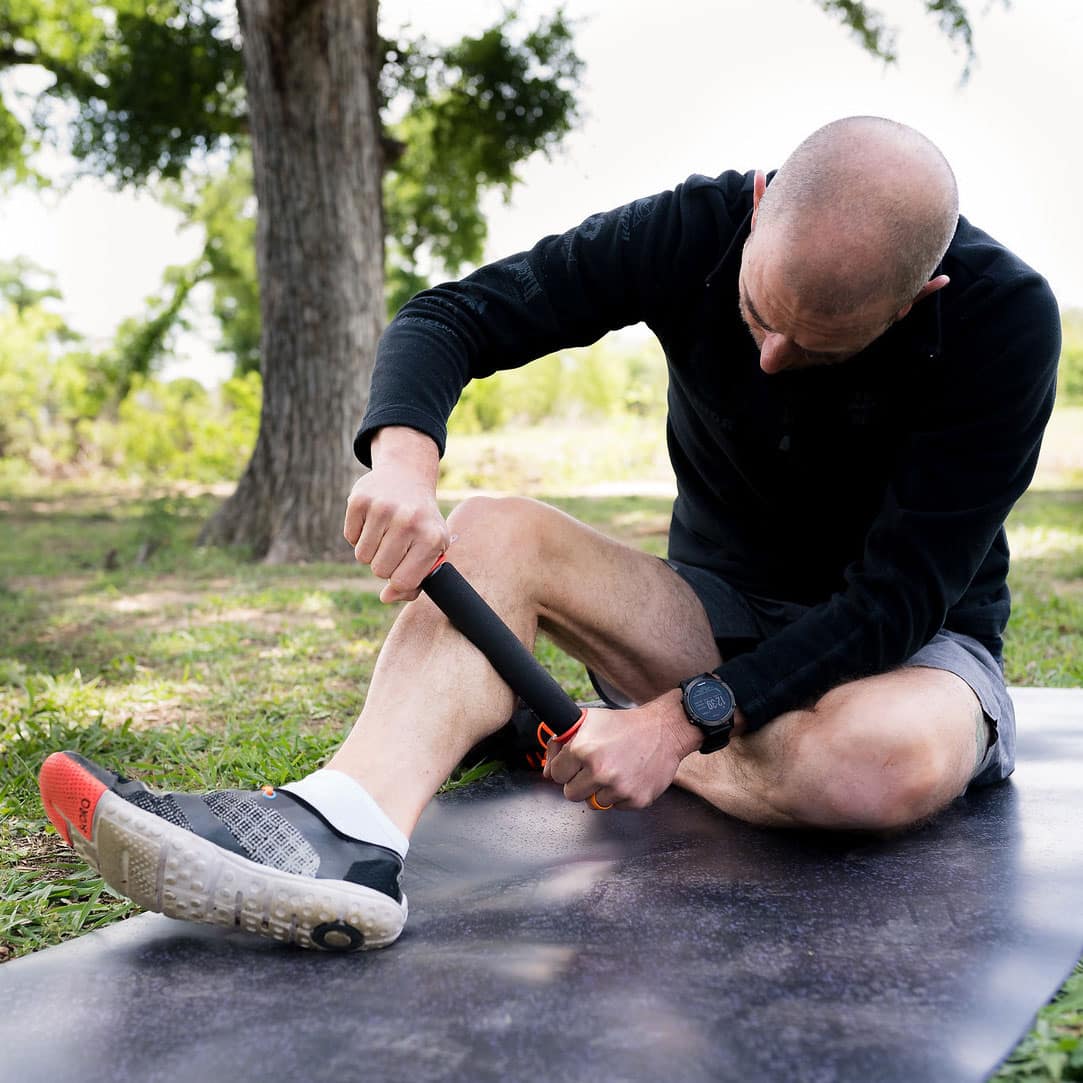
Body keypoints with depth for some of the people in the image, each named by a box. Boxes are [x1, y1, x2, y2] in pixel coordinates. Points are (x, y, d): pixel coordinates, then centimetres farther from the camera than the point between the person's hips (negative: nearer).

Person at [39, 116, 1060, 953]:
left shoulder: (1004, 319, -23)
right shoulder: (697, 231, -15)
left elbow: (901, 593, -25)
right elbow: (450, 315, -17)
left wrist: (681, 719, -35)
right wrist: (402, 457, -40)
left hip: (908, 644, -2)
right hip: (720, 612, 3)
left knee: (887, 761, -40)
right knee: (496, 531, -23)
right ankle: (345, 825, -48)